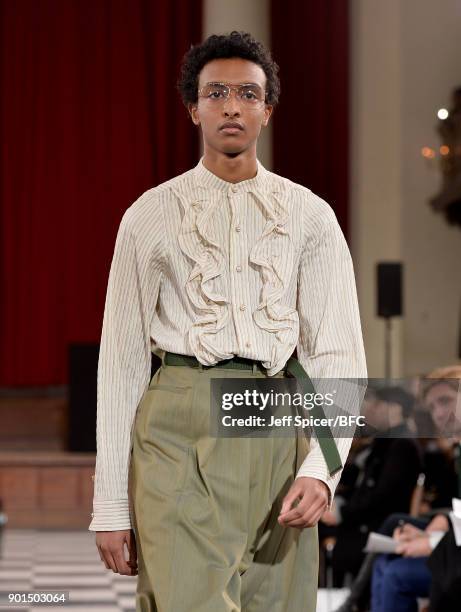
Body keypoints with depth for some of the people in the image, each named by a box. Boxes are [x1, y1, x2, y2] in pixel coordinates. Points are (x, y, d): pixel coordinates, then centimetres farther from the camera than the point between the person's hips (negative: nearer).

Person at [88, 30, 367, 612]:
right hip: (178, 431, -1)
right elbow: (121, 361, 8)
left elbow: (339, 353, 4)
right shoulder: (150, 215, 9)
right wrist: (111, 504, 4)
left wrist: (322, 468, -12)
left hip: (277, 430, 2)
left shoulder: (310, 216, 11)